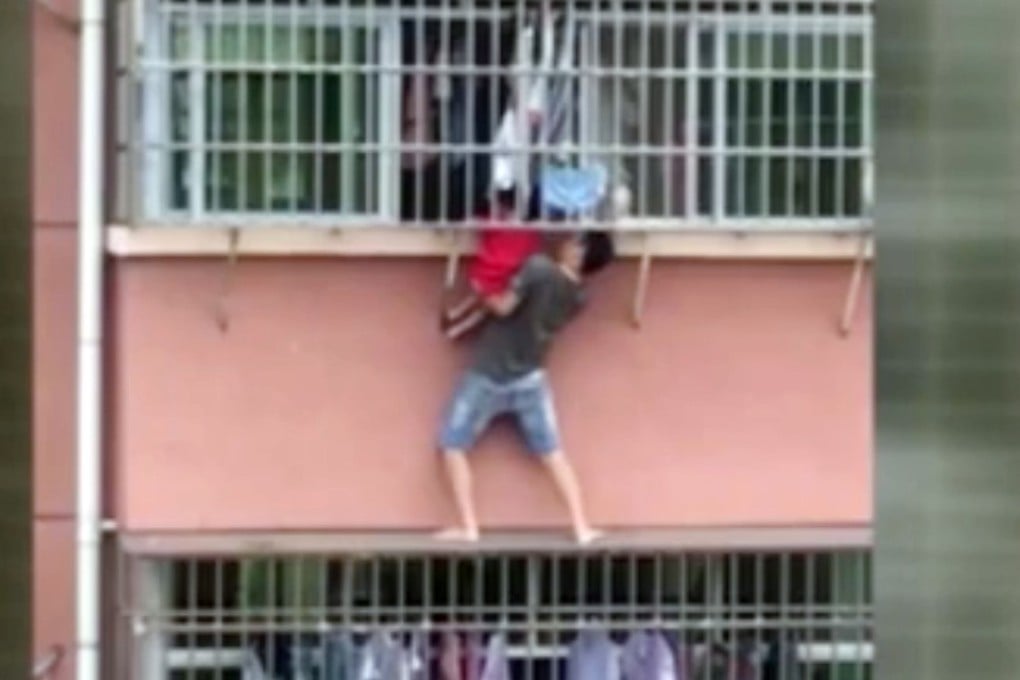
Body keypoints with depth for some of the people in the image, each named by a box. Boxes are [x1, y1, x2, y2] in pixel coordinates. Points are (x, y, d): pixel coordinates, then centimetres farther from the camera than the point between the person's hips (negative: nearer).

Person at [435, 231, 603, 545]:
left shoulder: (538, 267, -22)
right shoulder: (576, 295, -2)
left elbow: (504, 307, -17)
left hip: (488, 375, -5)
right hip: (530, 378, 5)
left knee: (453, 445, 7)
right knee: (552, 452, 14)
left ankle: (468, 528, 1)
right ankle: (582, 528, 8)